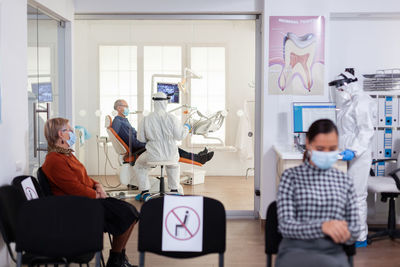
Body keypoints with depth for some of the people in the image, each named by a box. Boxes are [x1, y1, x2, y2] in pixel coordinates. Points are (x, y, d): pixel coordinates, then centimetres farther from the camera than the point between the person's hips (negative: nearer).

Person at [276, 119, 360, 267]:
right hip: (296, 249, -3)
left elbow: (355, 231, 16)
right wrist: (322, 226, -22)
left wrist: (343, 233, -9)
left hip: (333, 251, 4)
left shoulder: (345, 181, 17)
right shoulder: (291, 176, 7)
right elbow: (285, 226, -4)